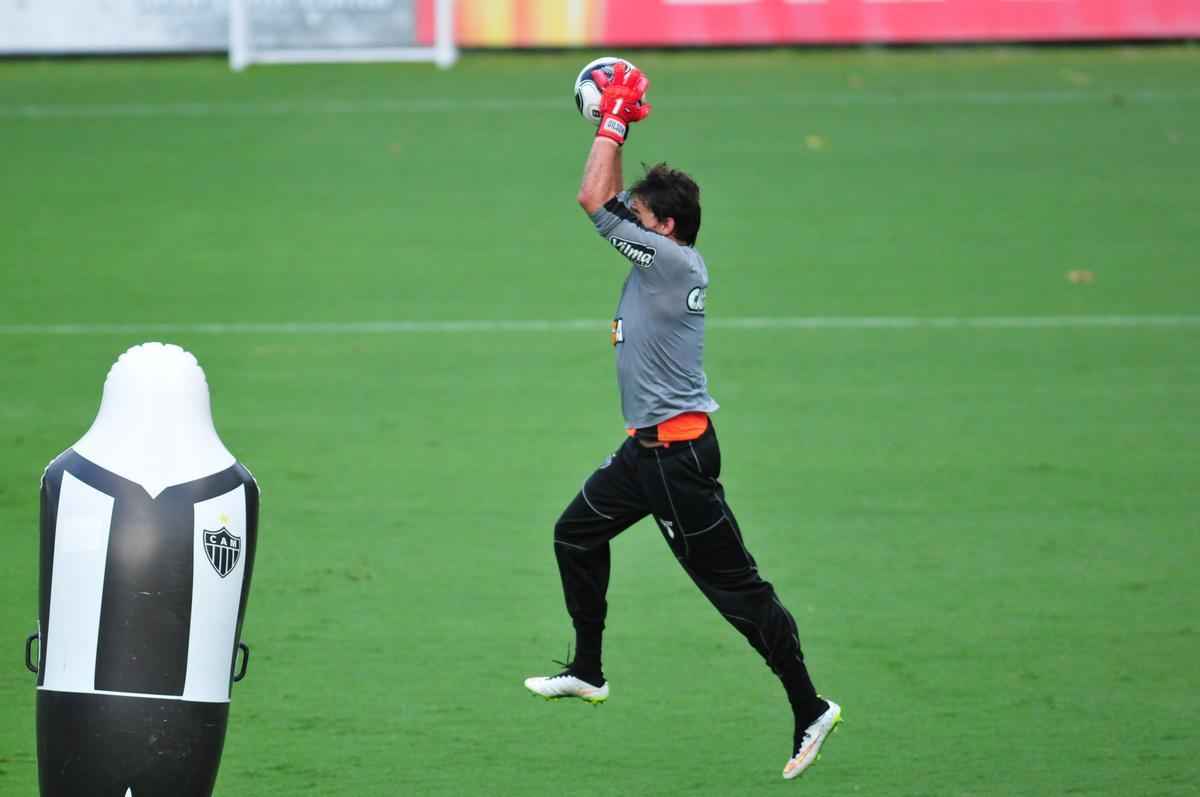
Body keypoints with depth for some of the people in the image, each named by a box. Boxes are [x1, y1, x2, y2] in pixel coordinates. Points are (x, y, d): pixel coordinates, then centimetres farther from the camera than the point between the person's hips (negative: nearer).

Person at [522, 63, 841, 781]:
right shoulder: (665, 258, 9)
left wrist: (614, 122, -9)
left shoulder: (672, 260, -17)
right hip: (649, 450, 10)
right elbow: (612, 202, 22)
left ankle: (810, 710, -7)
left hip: (679, 452, -10)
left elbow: (595, 201, -18)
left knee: (734, 585, -9)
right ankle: (588, 672, 32)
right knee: (577, 533, 22)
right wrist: (618, 126, 15)